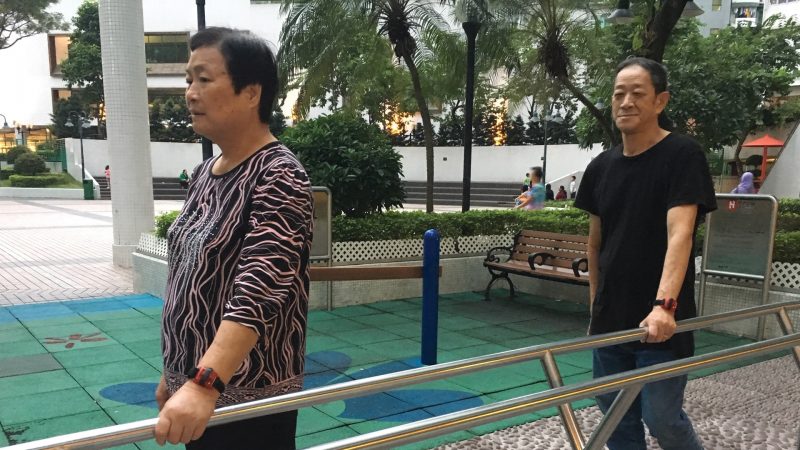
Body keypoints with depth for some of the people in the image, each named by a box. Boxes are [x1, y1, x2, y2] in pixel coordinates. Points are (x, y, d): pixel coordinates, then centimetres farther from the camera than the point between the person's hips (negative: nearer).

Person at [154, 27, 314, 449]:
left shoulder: (279, 177, -18)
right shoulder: (203, 174, 7)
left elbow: (258, 290, -29)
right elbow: (187, 278, 12)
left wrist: (204, 384, -39)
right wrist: (174, 374, 15)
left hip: (248, 397, -7)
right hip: (194, 384, 7)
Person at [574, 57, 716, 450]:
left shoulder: (683, 156, -10)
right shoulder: (601, 166, 7)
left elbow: (679, 235, -22)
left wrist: (664, 305, -34)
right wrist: (595, 304, 14)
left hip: (659, 321, -6)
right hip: (611, 317, 6)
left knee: (662, 418, -1)